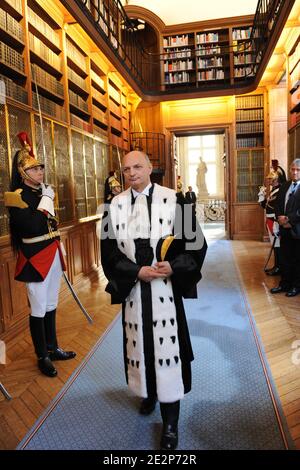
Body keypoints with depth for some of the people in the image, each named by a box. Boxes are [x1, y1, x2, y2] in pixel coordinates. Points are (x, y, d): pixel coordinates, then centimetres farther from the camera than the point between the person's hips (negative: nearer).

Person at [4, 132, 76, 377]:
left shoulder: (42, 192, 12)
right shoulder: (17, 197, -12)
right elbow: (32, 226, -26)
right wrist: (46, 200, -19)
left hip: (53, 255, 8)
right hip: (35, 259, -8)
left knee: (51, 306, 17)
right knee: (38, 309, 2)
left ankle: (53, 348, 31)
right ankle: (42, 357, 18)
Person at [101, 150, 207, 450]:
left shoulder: (173, 200, -5)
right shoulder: (116, 205, 2)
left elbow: (196, 243, -3)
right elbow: (109, 250, 1)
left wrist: (173, 267, -18)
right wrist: (137, 272, -13)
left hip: (166, 288, -2)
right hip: (133, 288, 3)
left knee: (167, 346, 2)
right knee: (140, 343, 16)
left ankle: (170, 421, 19)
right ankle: (148, 393, 43)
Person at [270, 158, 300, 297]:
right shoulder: (284, 186, 12)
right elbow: (277, 205, 12)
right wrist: (280, 217, -5)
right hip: (285, 228, 6)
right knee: (285, 258, 13)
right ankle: (284, 284, 25)